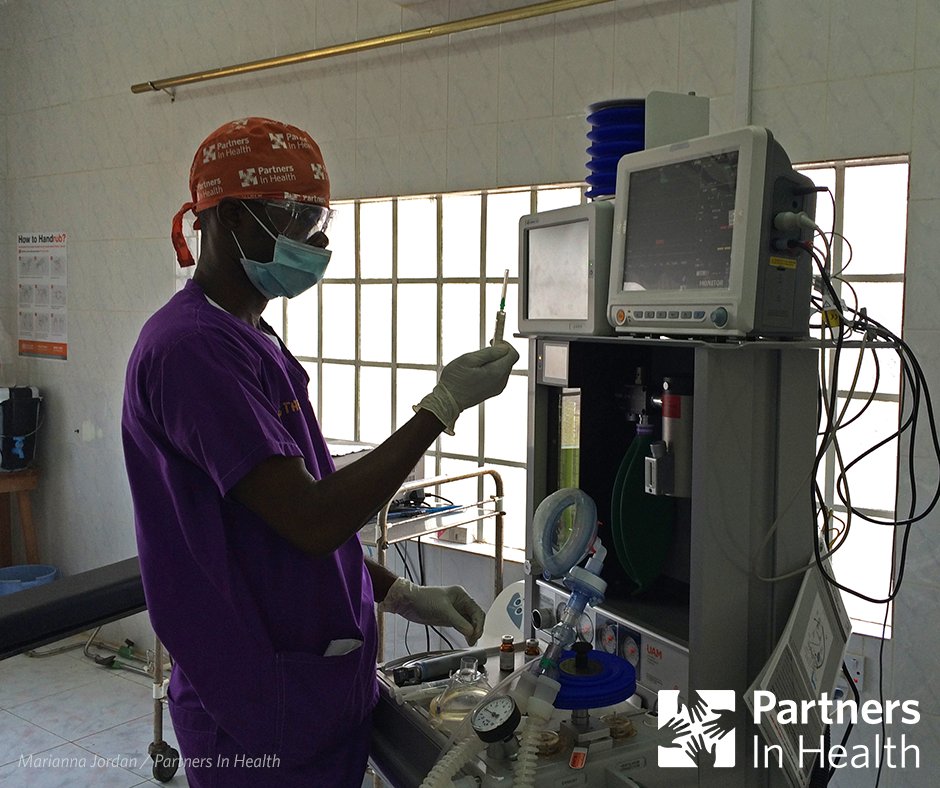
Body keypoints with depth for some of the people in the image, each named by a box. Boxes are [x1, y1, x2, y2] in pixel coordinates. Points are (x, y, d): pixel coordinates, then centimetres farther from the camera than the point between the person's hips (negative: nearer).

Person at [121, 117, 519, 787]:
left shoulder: (251, 341, 12)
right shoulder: (192, 346, -21)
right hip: (260, 710, -9)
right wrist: (444, 406, -19)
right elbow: (311, 519, -26)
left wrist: (400, 595, 7)